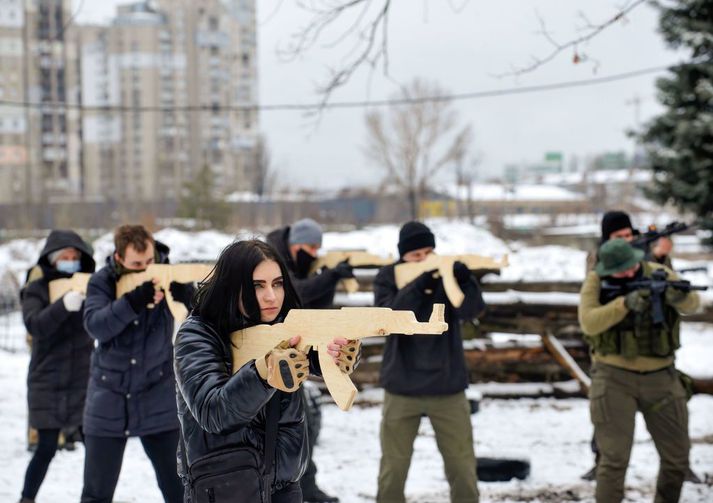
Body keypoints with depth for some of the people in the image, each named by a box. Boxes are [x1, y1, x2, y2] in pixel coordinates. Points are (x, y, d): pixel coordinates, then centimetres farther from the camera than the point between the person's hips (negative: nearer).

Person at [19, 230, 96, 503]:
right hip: (47, 385, -2)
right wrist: (63, 305, -39)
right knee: (46, 448, 1)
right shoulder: (36, 290, -3)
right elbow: (35, 324, -21)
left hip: (84, 382, 2)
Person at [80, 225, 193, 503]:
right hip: (109, 400, 0)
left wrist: (181, 290, -32)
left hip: (158, 401, 0)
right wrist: (135, 300, -34)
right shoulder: (102, 281, -6)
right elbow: (95, 325, -21)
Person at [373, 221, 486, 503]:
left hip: (448, 386, 1)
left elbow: (471, 310, -17)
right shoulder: (388, 277, -5)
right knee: (393, 466, 11)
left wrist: (465, 282, -36)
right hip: (402, 387, 0)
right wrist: (418, 287, -32)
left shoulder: (449, 273, -3)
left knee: (462, 465, 8)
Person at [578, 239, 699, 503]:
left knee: (677, 457, 10)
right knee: (614, 459, -9)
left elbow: (691, 303, -19)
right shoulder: (596, 281, -8)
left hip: (660, 377, 3)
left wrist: (679, 295, -43)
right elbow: (589, 322, -22)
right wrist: (625, 303, -36)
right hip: (614, 378, -3)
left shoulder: (658, 274, -5)